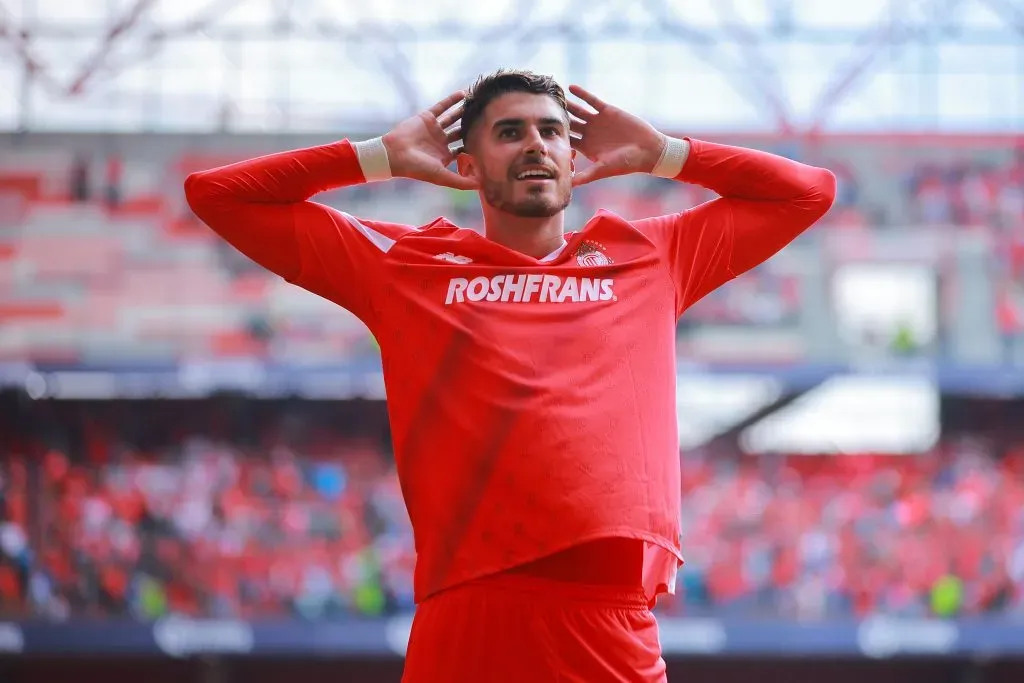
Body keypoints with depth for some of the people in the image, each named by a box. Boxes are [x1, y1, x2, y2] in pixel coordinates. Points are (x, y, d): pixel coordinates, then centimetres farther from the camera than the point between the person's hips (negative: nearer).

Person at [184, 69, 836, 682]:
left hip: (613, 628, 1)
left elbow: (808, 191, 28)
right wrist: (384, 156, 19)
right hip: (463, 623, -1)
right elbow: (217, 194, 19)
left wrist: (660, 153, 23)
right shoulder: (403, 263, 16)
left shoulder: (651, 257, 20)